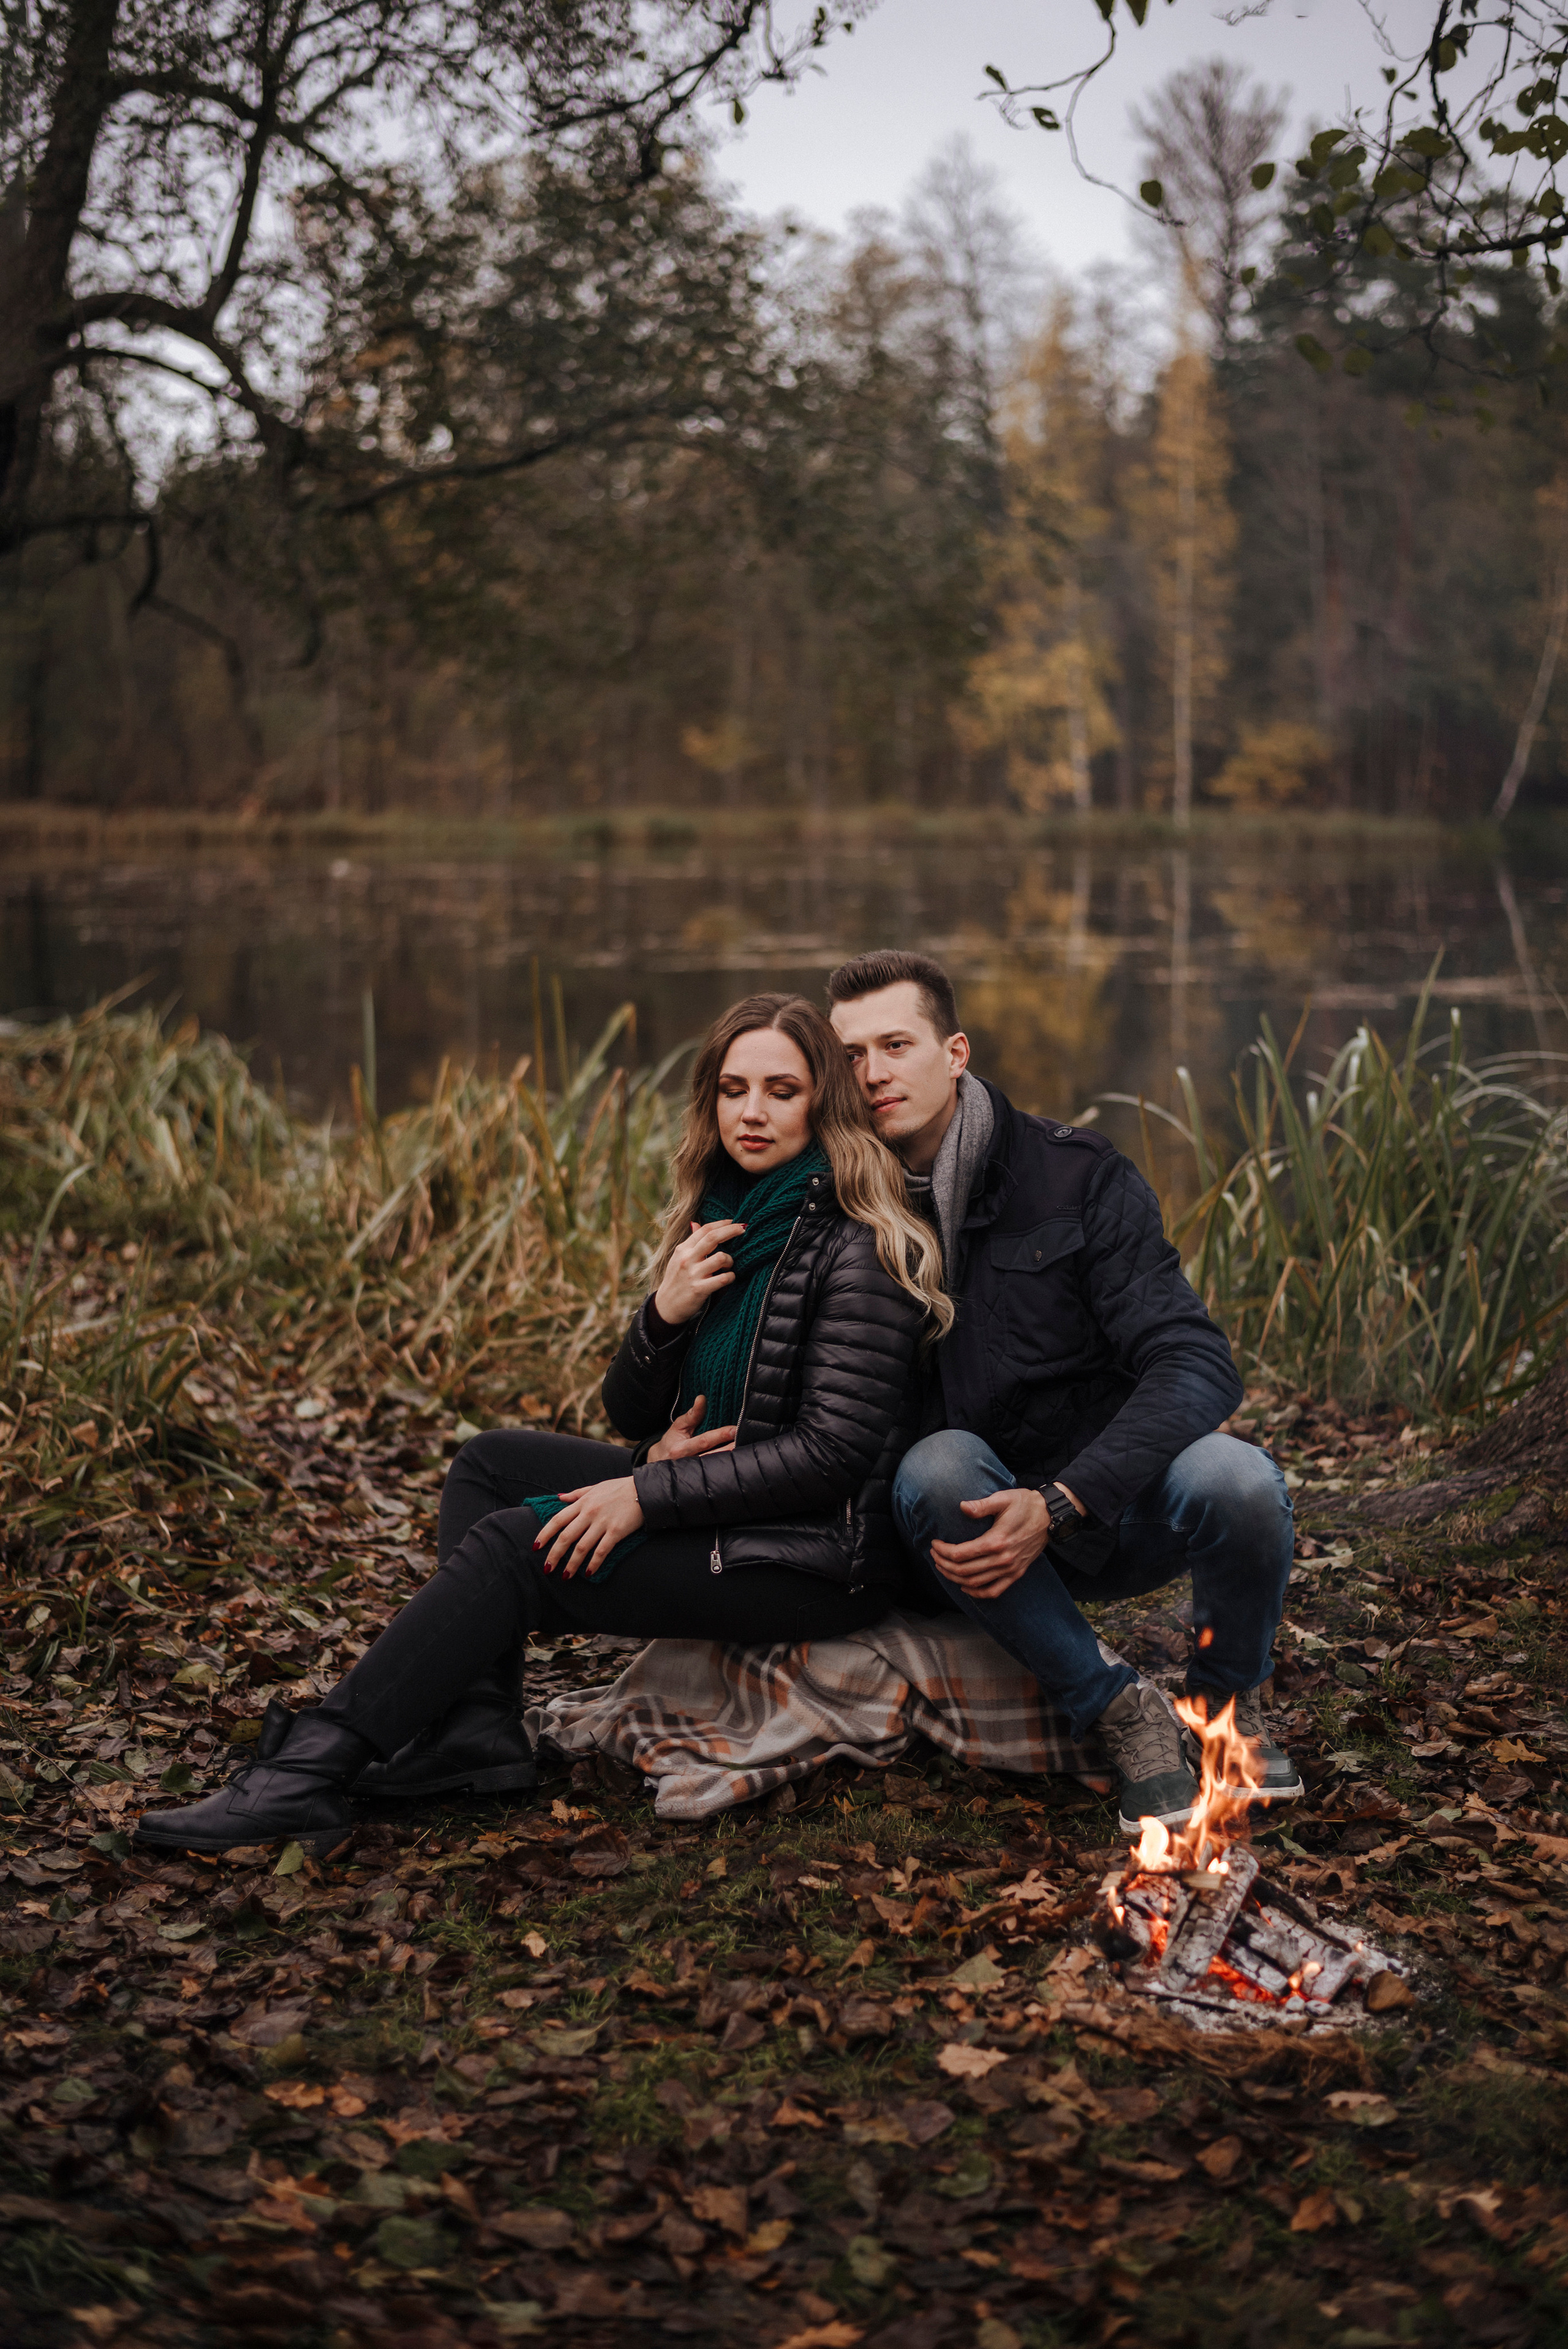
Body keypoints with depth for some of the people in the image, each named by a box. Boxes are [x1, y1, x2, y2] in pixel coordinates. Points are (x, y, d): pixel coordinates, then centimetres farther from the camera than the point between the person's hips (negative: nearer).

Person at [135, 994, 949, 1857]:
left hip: (821, 1565, -9)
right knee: (490, 1463, 6)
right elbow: (629, 1414, 9)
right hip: (723, 1514, 9)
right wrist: (664, 1314, -13)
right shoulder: (719, 1225, 9)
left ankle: (309, 1776, -20)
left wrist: (646, 1496, -23)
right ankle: (475, 1725, -11)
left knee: (520, 1543, -19)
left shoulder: (857, 1252, -16)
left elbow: (833, 1450, -23)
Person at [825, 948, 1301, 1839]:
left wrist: (1059, 1506, -30)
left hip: (1124, 1500, -1)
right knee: (936, 1466, -32)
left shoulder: (1076, 1172, -9)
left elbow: (1197, 1365, -18)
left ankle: (1228, 1700, 1)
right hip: (992, 1528, 1)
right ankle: (1118, 1707, -14)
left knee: (1238, 1480, -33)